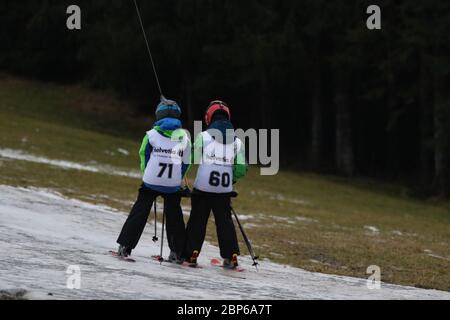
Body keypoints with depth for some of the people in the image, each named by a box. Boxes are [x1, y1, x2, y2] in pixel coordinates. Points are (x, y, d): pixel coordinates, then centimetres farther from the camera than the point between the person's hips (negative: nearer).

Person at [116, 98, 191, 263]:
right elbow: (186, 163, 7)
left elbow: (144, 156, 5)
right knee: (174, 217, 13)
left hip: (151, 182, -1)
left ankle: (125, 246, 3)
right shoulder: (184, 137, 2)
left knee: (139, 213, 6)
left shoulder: (152, 134, -3)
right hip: (173, 185, 1)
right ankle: (177, 252, 13)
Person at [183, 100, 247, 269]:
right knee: (225, 221, 11)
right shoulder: (237, 141, 3)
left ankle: (191, 253, 4)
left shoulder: (203, 136, -6)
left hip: (203, 187, -2)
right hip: (225, 190, 2)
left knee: (197, 220, 6)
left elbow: (193, 160, -6)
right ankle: (231, 256, 6)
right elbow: (241, 169, 2)